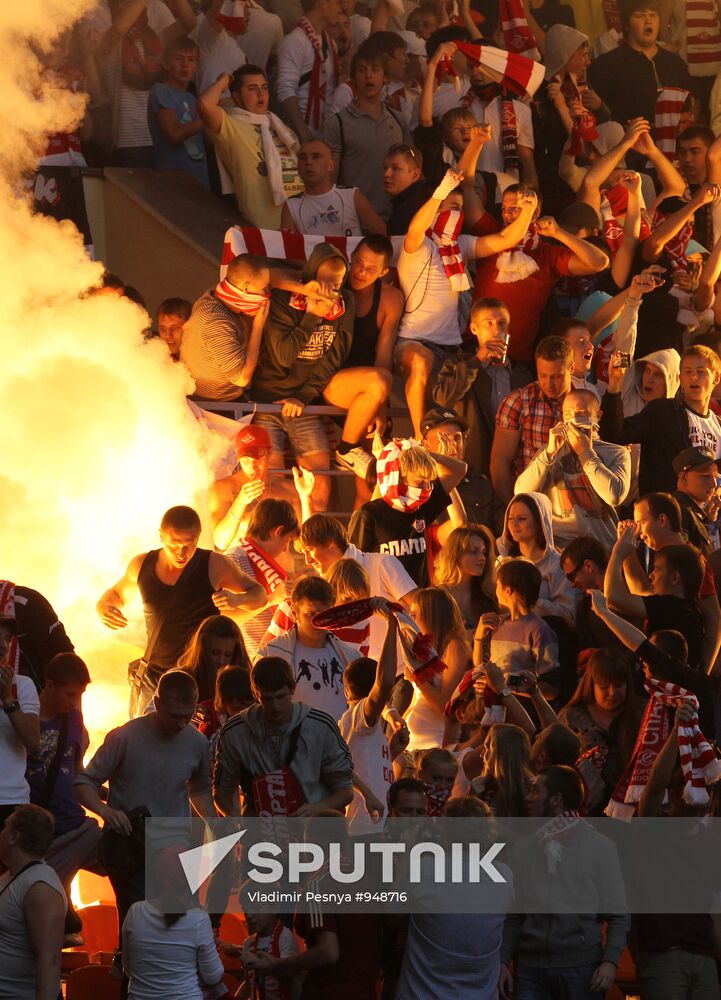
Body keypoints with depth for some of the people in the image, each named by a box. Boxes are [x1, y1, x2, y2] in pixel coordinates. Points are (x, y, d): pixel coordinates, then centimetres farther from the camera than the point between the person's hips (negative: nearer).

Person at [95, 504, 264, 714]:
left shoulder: (214, 566, -7)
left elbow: (259, 595, 2)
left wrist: (237, 599, -21)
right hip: (153, 677, 3)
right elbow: (117, 594, 22)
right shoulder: (141, 565, 2)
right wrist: (103, 607, -2)